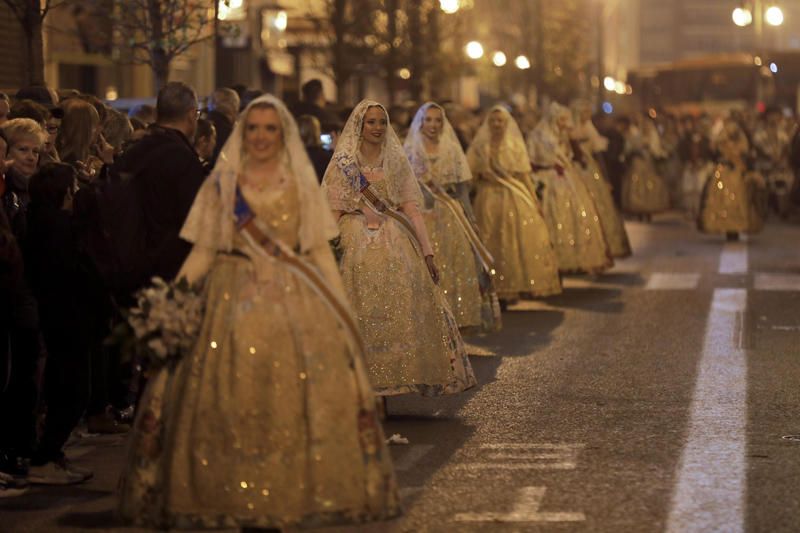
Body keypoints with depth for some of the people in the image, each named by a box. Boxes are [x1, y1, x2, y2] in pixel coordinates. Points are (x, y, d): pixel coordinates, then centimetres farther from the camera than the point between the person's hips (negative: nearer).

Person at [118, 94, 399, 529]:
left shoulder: (300, 184, 11)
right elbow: (202, 251, 7)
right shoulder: (222, 183, 9)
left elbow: (319, 251, 9)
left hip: (294, 301, 0)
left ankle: (294, 492, 1)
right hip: (232, 298, 0)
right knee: (230, 401, -7)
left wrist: (343, 308, 0)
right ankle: (232, 497, 2)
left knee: (294, 399, -8)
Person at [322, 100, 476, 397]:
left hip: (397, 246, 2)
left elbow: (411, 209, 5)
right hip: (358, 247, -2)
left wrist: (427, 251, -2)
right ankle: (368, 383, 1)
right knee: (366, 315, -5)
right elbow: (334, 213, 0)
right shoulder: (343, 164, 4)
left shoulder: (397, 162, 11)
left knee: (403, 312, -5)